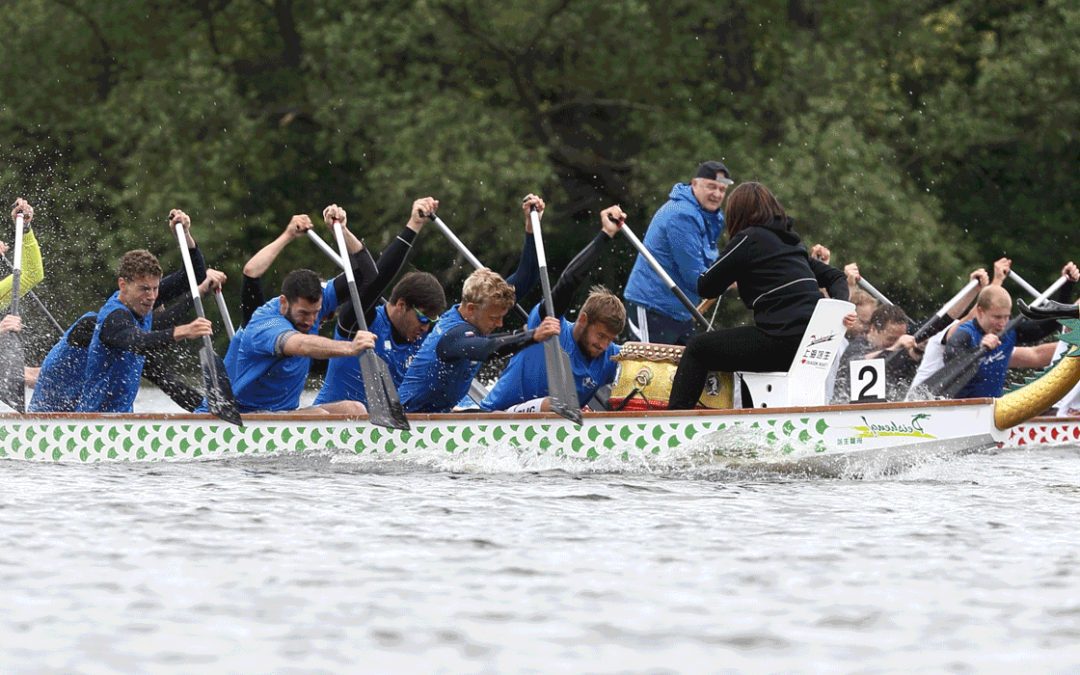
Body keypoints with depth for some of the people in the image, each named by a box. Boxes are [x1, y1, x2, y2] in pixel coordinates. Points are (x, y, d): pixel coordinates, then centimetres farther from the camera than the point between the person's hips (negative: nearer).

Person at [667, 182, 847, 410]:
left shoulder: (748, 239, -1)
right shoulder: (791, 240, 22)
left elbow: (705, 287, 2)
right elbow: (834, 277, 25)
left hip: (784, 343, -8)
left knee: (697, 348, 7)